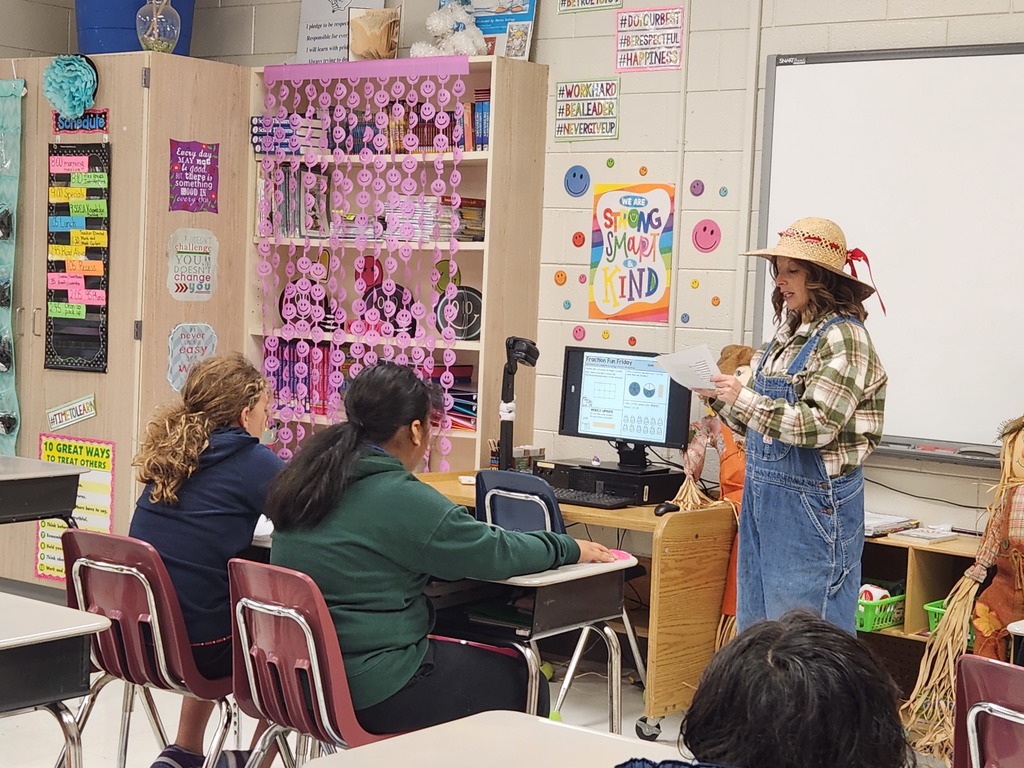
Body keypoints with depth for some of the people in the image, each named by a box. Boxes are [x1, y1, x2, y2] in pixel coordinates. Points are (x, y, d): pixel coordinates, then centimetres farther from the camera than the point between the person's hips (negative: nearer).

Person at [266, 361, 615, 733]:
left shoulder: (306, 478, 4)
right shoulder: (400, 499, -20)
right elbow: (495, 553, -10)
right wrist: (571, 549, 6)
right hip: (369, 695, -9)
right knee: (524, 686, 8)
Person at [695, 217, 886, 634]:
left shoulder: (843, 336, -13)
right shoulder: (789, 333, 13)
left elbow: (818, 425, -23)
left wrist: (743, 399, -21)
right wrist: (722, 398, 1)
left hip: (814, 505, -9)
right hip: (765, 499, 9)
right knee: (754, 629, 14)